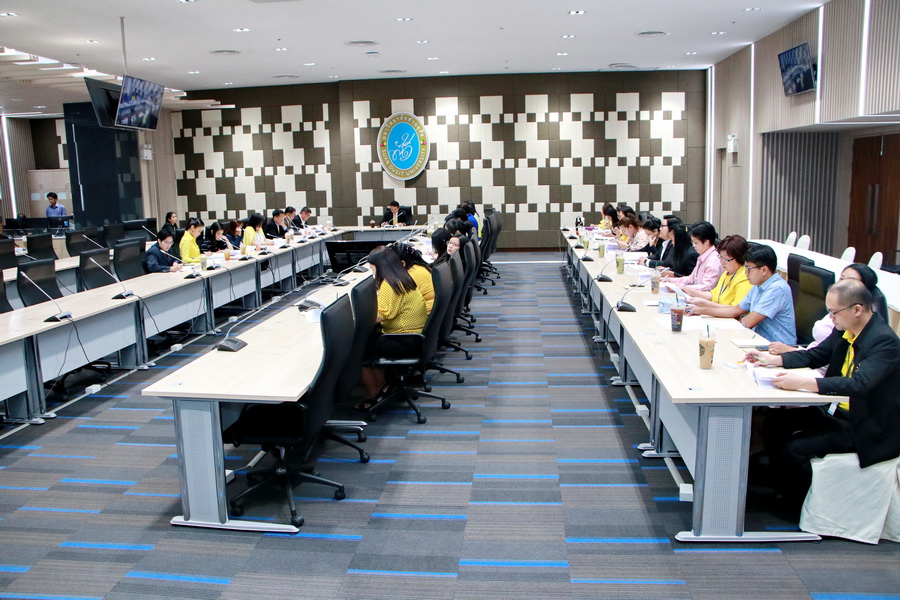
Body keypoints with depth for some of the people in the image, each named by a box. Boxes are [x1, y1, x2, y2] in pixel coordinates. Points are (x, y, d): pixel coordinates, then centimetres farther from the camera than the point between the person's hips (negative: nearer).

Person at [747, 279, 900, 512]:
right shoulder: (844, 330, 1)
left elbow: (859, 384, -37)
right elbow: (815, 355, 13)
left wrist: (803, 382, -42)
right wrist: (773, 359, -1)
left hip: (866, 426, -9)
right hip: (838, 410, 9)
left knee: (793, 448, -18)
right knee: (776, 422, 4)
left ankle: (801, 508, 9)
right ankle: (782, 490, 20)